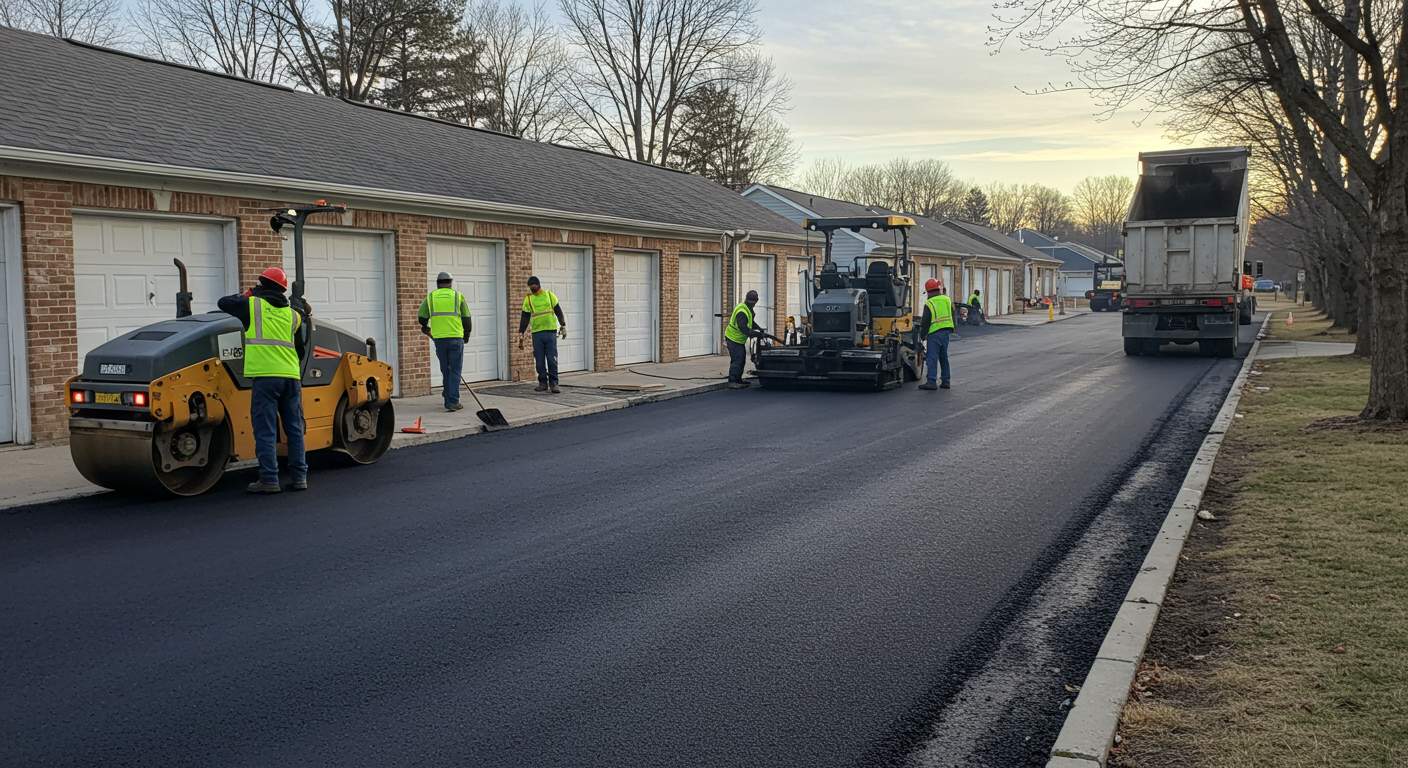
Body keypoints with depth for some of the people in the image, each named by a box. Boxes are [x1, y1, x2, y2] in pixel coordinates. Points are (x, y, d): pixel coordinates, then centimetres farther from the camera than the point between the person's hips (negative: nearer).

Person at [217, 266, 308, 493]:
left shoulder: (252, 304, 5)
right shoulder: (291, 314, 17)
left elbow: (223, 303, 17)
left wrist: (245, 295, 32)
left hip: (265, 375, -4)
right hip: (291, 375, 4)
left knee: (266, 430, -3)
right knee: (294, 428, 11)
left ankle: (269, 479, -5)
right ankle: (299, 477, 12)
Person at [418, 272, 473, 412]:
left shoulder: (431, 296, 7)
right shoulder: (458, 296, 4)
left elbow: (422, 317, 7)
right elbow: (467, 319, 3)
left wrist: (426, 327, 29)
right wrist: (466, 335, 20)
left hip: (439, 338, 2)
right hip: (456, 337, -2)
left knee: (445, 369, 17)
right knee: (455, 370, 2)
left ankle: (449, 394, 27)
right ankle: (452, 402, -3)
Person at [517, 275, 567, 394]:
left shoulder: (549, 295, 7)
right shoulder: (528, 299, 7)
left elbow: (558, 311, 9)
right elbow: (524, 317, 7)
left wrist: (563, 325, 0)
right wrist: (521, 332, 0)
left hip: (550, 332, -1)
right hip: (537, 333, 1)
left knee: (552, 359, -4)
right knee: (539, 360, 3)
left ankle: (553, 383, 0)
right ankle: (543, 383, 13)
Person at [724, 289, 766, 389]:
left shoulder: (748, 309, 8)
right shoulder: (742, 312, -26)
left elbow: (751, 322, 21)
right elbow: (744, 329, -34)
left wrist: (759, 329, 5)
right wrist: (758, 334, -35)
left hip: (739, 339, 11)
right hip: (733, 339, -11)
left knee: (742, 359, 17)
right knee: (737, 360, -13)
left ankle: (738, 380, 28)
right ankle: (732, 382, -12)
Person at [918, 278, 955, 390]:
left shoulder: (929, 304, -11)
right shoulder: (947, 300, 7)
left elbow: (925, 321, -10)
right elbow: (952, 314, 16)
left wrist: (923, 335, 0)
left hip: (934, 333, -6)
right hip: (946, 331, 6)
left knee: (932, 357, -5)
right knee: (944, 357, 15)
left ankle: (931, 382, -10)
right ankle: (945, 381, 18)